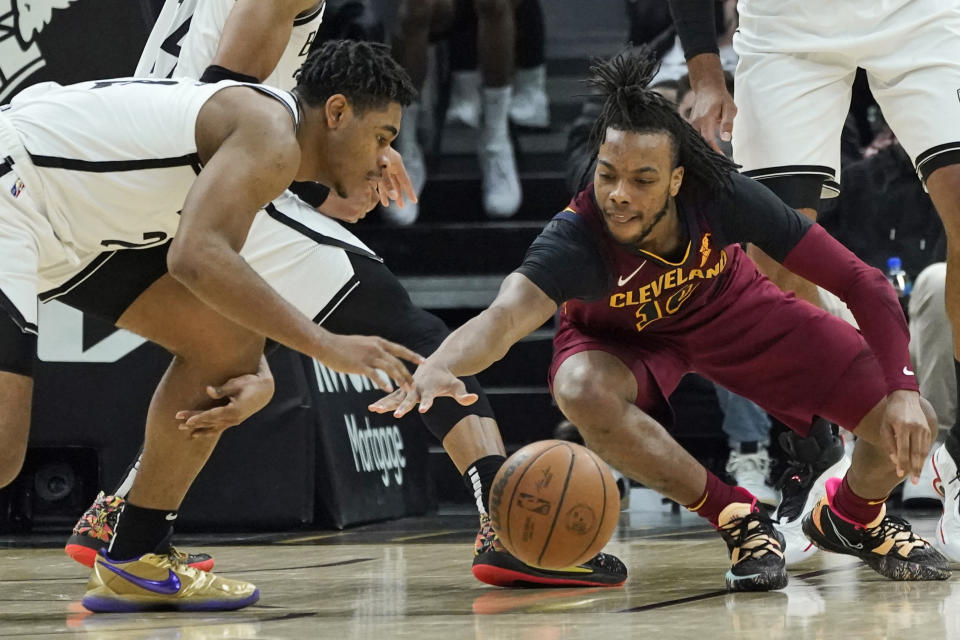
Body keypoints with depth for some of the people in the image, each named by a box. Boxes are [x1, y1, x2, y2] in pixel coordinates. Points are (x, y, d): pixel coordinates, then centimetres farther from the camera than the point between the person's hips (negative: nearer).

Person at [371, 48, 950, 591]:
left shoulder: (720, 195, -34)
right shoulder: (577, 238, -38)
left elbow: (863, 284, -29)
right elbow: (506, 315, -58)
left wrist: (901, 390, -42)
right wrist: (439, 367, -80)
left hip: (729, 306, 1)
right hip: (622, 336, -1)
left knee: (910, 425, -16)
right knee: (581, 390, -39)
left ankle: (853, 516, 22)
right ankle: (737, 520, -18)